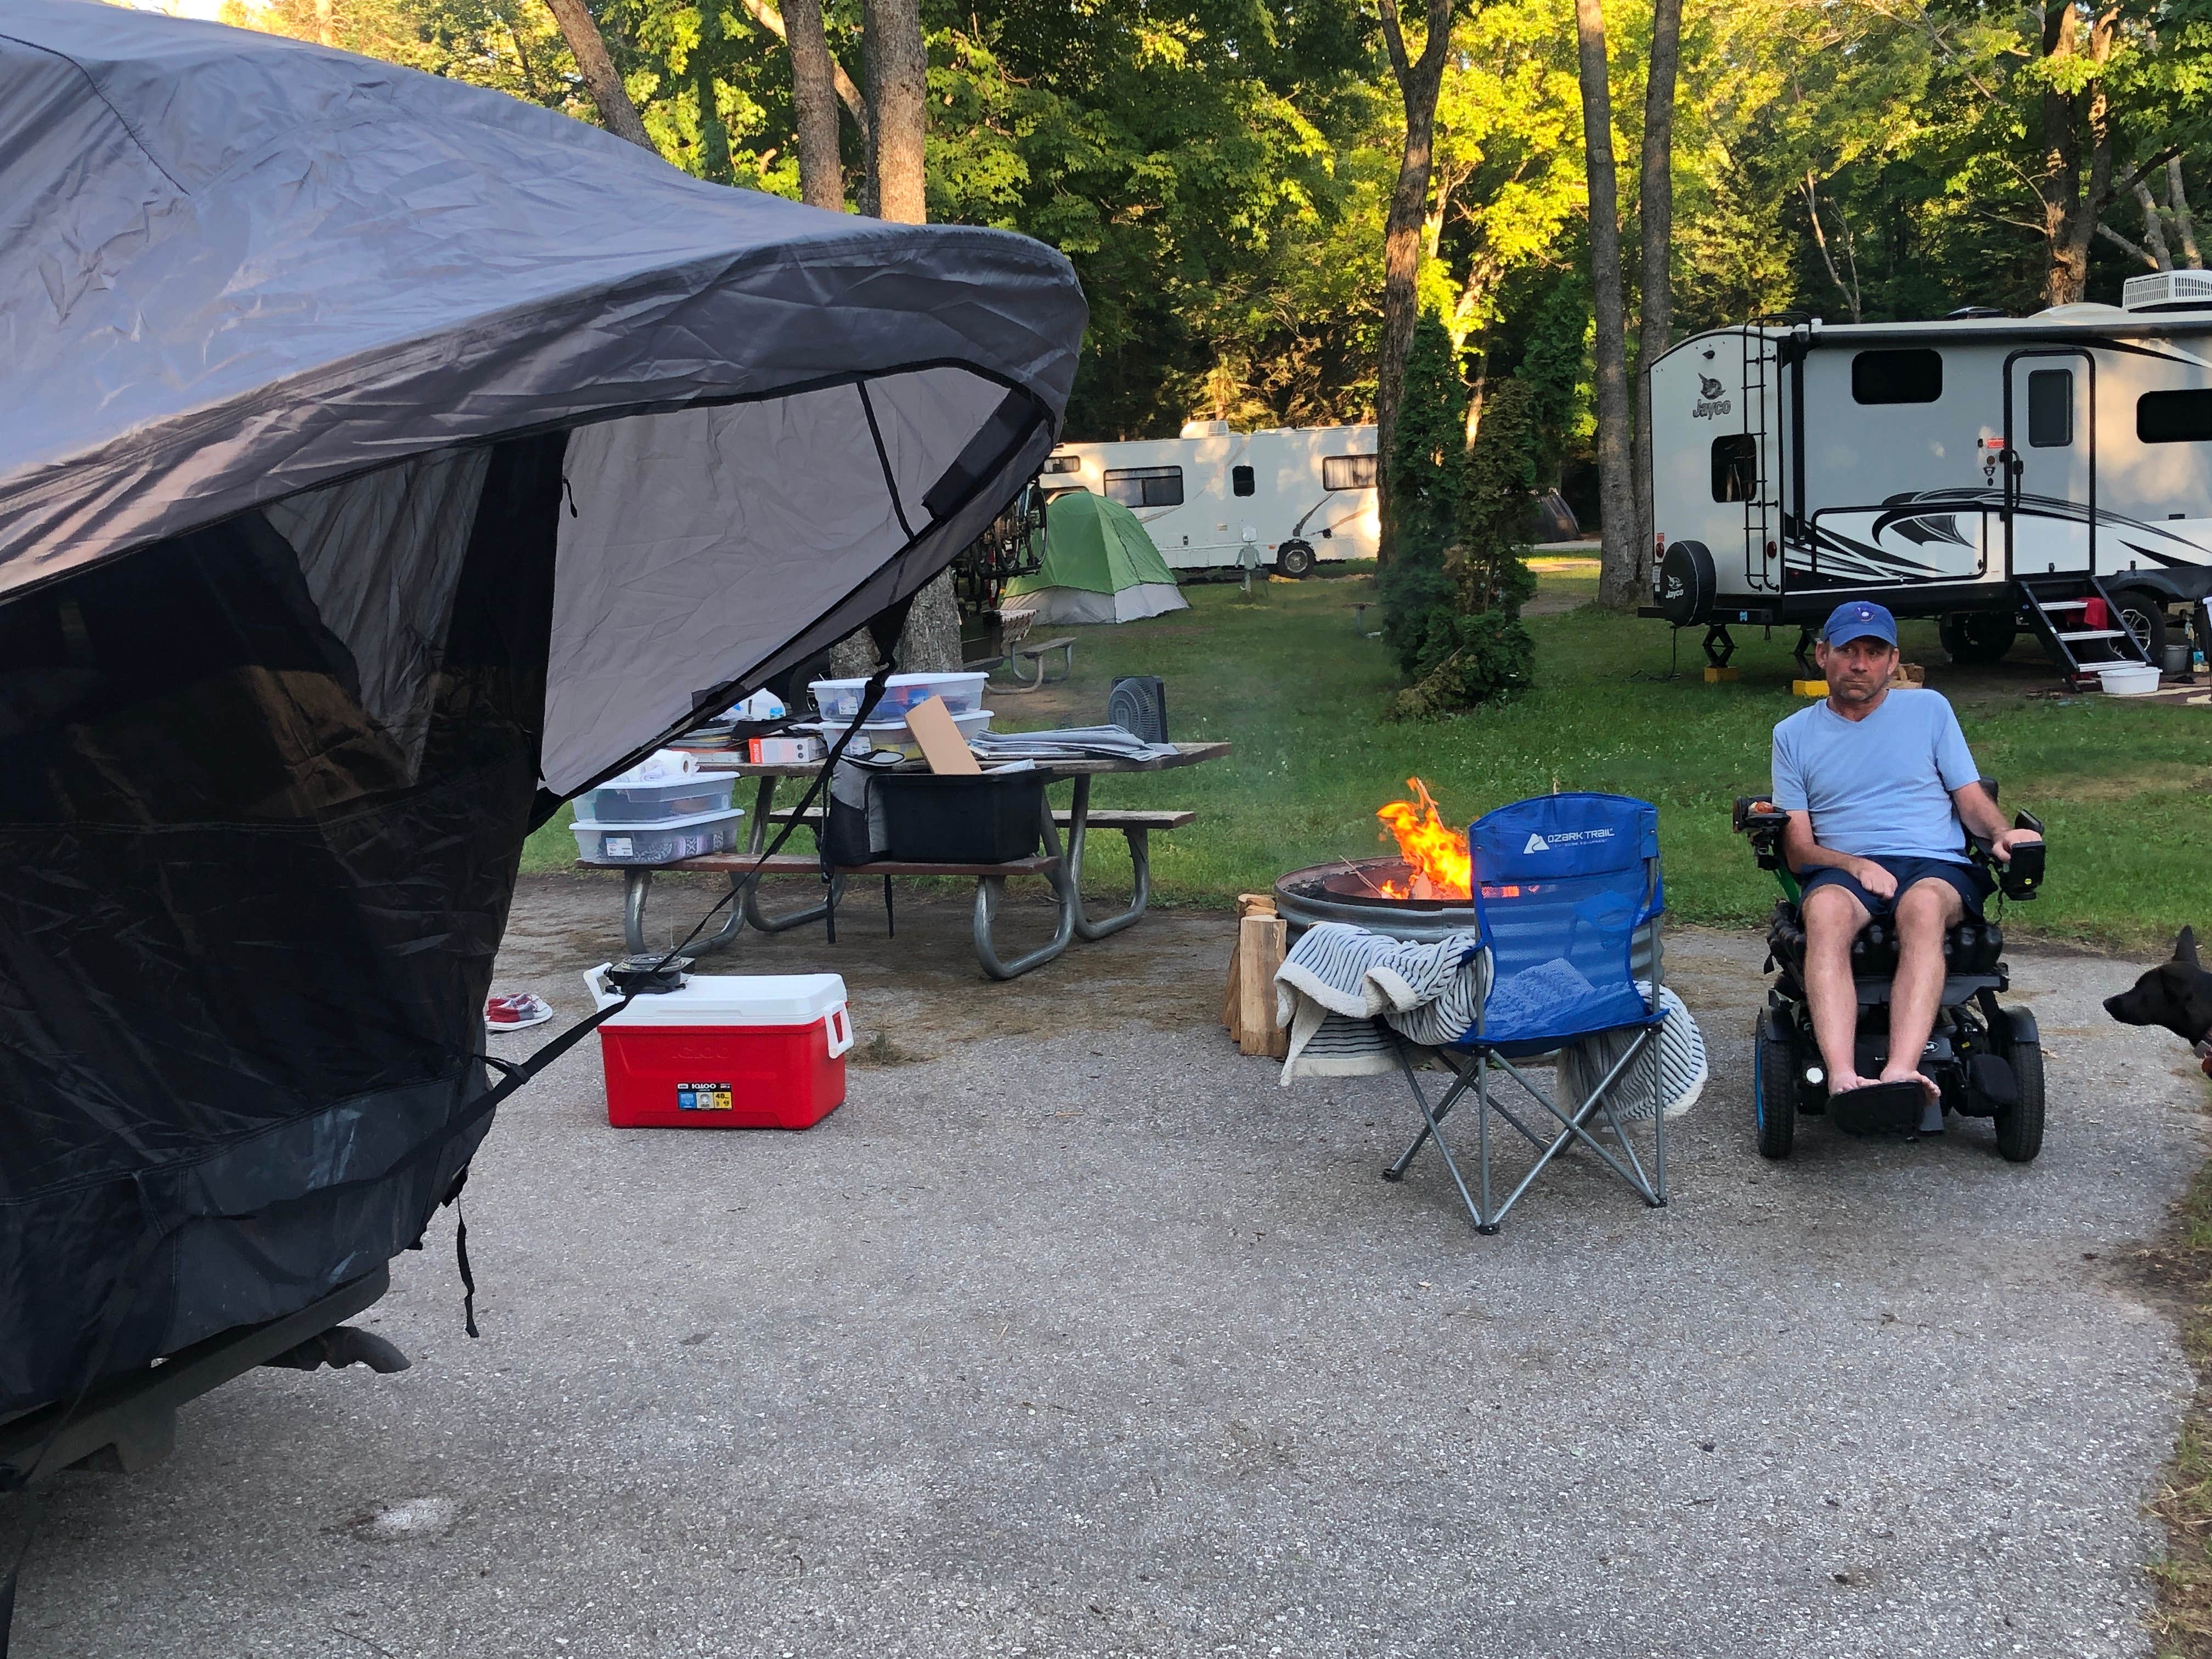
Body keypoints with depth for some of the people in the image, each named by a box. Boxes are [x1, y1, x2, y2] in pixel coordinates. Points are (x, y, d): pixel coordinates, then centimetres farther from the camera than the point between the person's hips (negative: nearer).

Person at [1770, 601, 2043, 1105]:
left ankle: (1900, 1072, -55)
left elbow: (1971, 797, 16)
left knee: (1924, 906, -38)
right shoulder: (1794, 735, 18)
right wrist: (1854, 865, -11)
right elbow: (1798, 847, 10)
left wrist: (2000, 832, -8)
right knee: (1825, 911, -38)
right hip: (1842, 869, 0)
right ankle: (1842, 1077, -53)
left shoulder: (1929, 709, 20)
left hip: (1936, 865, 0)